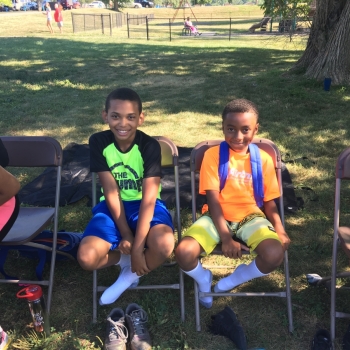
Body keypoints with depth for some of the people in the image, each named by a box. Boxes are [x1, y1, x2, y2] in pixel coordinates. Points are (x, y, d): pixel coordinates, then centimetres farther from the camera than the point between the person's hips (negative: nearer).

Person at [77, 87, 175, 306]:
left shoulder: (150, 146, -17)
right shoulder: (99, 142, -12)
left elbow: (149, 198, -21)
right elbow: (111, 193, -12)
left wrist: (137, 247, -25)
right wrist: (126, 235, -15)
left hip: (144, 205, -1)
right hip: (114, 206, 2)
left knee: (164, 245, -33)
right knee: (87, 258, -23)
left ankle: (132, 274, -1)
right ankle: (127, 261, 8)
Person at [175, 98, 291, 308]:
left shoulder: (263, 159, 1)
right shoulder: (213, 155, -6)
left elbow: (270, 202, 5)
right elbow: (213, 200, -10)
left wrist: (280, 230, -13)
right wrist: (226, 238, -18)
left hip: (250, 217, 2)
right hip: (217, 217, -1)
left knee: (275, 254, -29)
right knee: (184, 253, -28)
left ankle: (236, 279, 6)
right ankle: (204, 278, 11)